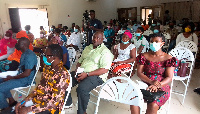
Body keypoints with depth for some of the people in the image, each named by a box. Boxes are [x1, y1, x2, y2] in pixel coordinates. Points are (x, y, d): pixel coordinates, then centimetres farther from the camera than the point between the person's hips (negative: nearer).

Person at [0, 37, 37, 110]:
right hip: (20, 76, 11)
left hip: (26, 80, -11)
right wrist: (11, 76, 7)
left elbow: (26, 73, -25)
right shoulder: (24, 54, 12)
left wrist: (12, 77, -14)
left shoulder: (29, 55, -22)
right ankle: (11, 101, 18)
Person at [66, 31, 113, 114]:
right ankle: (68, 103, 9)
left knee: (81, 88, -33)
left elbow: (105, 70, -17)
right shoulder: (87, 48, 18)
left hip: (96, 76, -7)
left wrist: (87, 74, -21)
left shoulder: (105, 51, -7)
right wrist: (77, 70, -1)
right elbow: (80, 61, 22)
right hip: (81, 73, 7)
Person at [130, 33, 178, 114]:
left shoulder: (168, 59, -1)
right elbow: (139, 73, -2)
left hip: (161, 87, -1)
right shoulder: (144, 56, 5)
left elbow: (169, 78, -7)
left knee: (153, 105, -29)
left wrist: (157, 85, -26)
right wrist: (151, 82, -20)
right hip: (144, 84, 2)